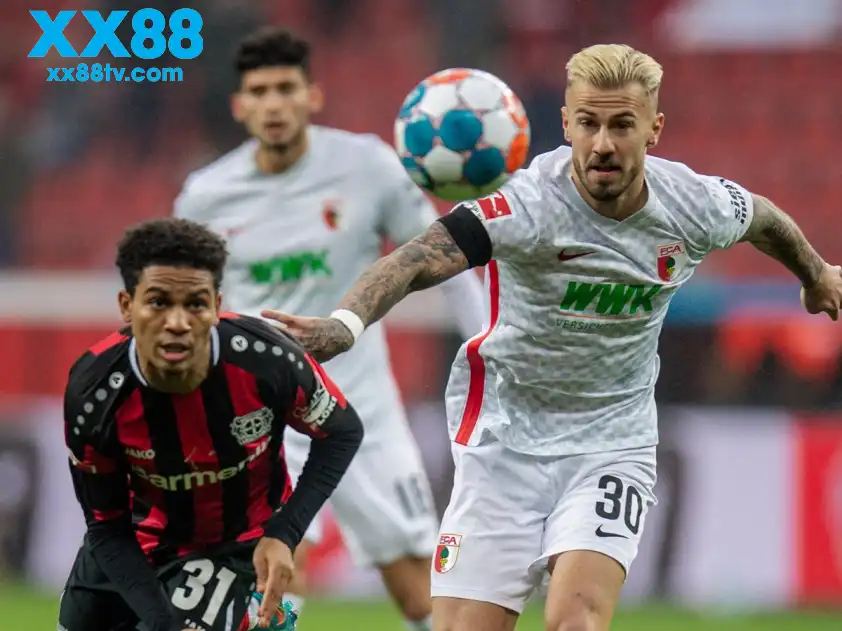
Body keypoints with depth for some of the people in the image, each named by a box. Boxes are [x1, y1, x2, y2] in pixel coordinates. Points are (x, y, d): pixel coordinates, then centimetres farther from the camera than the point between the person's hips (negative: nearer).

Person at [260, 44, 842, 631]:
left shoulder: (697, 205, -10)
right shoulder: (530, 203, -25)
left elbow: (762, 217, 14)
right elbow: (421, 257, -41)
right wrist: (346, 322, -61)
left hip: (613, 444, 2)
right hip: (507, 434, -2)